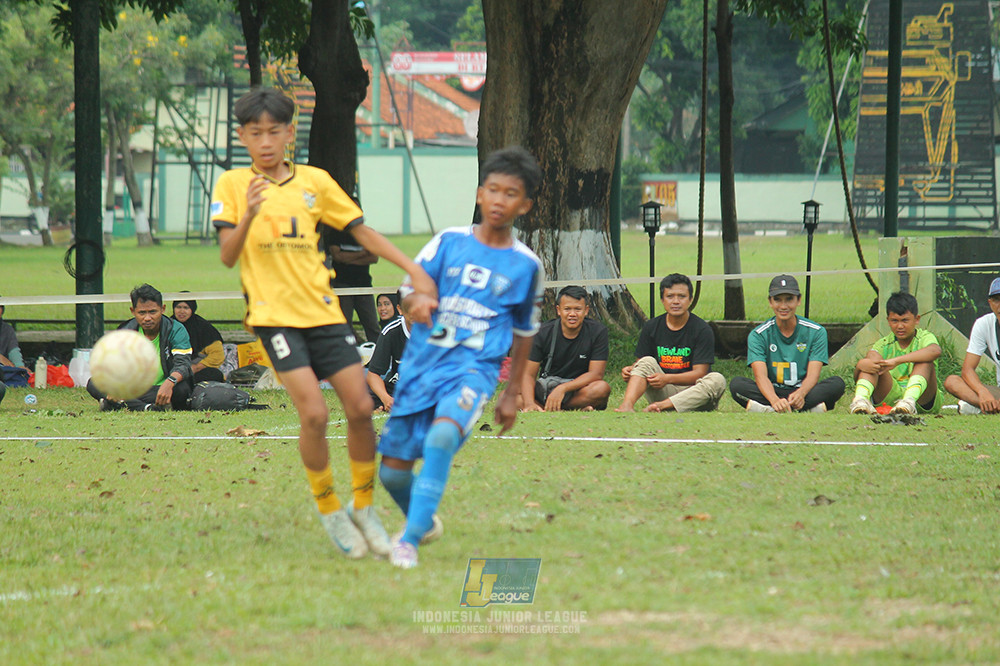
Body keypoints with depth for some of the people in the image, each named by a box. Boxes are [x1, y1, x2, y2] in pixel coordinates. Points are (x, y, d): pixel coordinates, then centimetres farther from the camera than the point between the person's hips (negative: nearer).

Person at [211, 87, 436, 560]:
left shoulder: (316, 182, 10)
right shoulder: (232, 185, 1)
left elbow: (360, 231, 15)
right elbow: (227, 256, -6)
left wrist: (414, 270, 6)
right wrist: (249, 215, -25)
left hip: (323, 309, 3)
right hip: (274, 314, -3)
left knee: (360, 406, -5)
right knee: (314, 414, -17)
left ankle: (363, 507, 15)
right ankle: (329, 510, 4)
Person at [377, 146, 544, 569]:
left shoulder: (525, 265, 5)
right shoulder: (449, 242, 4)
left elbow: (524, 331, 16)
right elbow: (410, 285, 2)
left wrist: (512, 394, 18)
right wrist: (415, 301, -23)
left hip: (473, 368, -2)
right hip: (422, 361, 2)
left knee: (442, 435, -32)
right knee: (393, 468, 4)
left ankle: (409, 541, -27)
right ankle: (424, 522, 36)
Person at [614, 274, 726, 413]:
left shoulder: (702, 329, -5)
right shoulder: (651, 327, 6)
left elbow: (699, 372, -11)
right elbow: (640, 362, 10)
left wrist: (667, 378, -26)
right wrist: (630, 369, -16)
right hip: (662, 393, 2)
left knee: (717, 380, -30)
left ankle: (661, 406, -44)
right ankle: (627, 404, -43)